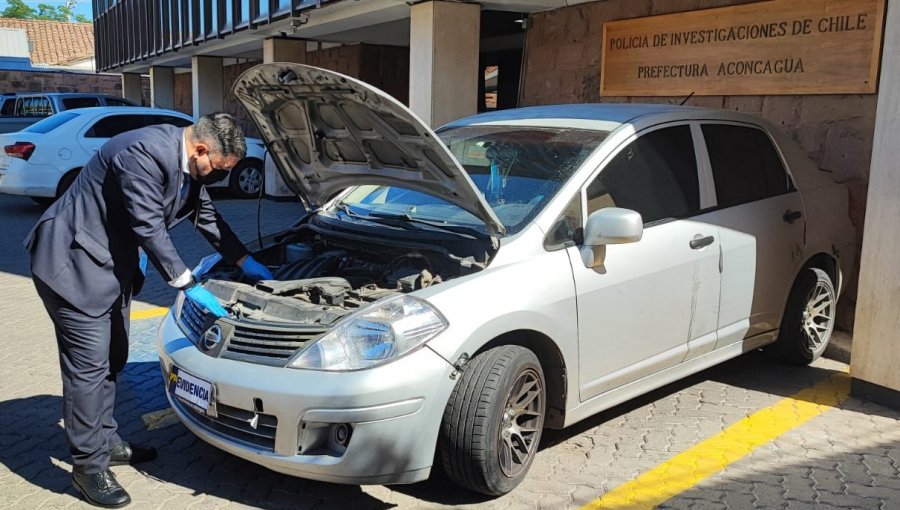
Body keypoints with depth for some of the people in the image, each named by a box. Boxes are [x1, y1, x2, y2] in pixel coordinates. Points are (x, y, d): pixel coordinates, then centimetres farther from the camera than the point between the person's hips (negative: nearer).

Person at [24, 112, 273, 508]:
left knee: (112, 360, 16)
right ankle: (88, 466, 9)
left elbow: (207, 216, 16)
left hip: (112, 264, 10)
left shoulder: (188, 164, 2)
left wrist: (245, 263, 17)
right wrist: (190, 286, -21)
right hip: (74, 264, -10)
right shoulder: (144, 153, -27)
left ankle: (105, 442, 31)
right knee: (89, 365, -4)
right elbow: (149, 230, -26)